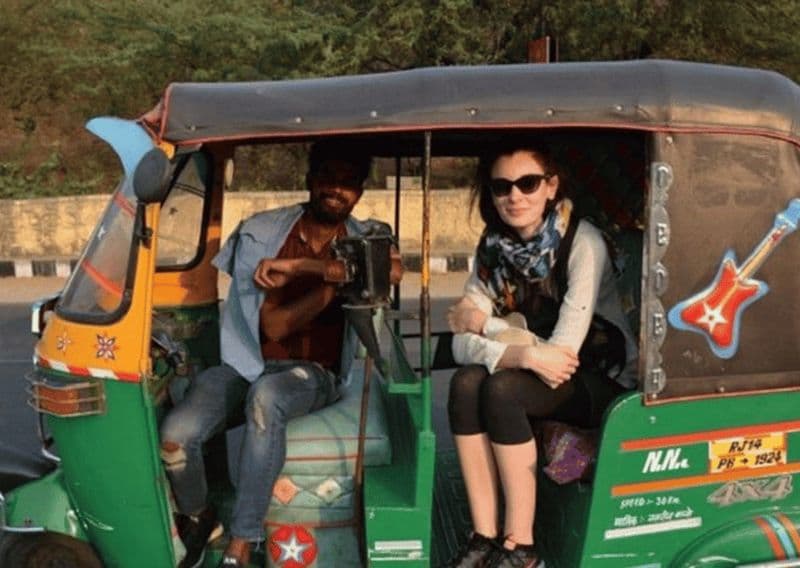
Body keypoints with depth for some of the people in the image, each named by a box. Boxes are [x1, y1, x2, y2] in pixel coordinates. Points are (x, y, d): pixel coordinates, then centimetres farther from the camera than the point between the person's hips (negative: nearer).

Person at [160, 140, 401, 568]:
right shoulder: (260, 233, -1)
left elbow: (394, 270, -25)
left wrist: (298, 266, -26)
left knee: (266, 396, -37)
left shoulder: (366, 238, 1)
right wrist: (334, 278, -17)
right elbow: (273, 326, -5)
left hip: (312, 372, -1)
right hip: (247, 364, 1)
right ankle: (197, 521, 11)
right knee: (175, 436, -24)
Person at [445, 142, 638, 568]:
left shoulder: (582, 242, -20)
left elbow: (565, 349, -26)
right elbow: (463, 346, -13)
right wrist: (525, 355, -31)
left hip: (600, 378, -5)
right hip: (536, 377, 5)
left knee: (502, 389, -29)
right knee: (466, 383, -24)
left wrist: (486, 323, -18)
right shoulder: (492, 247, -5)